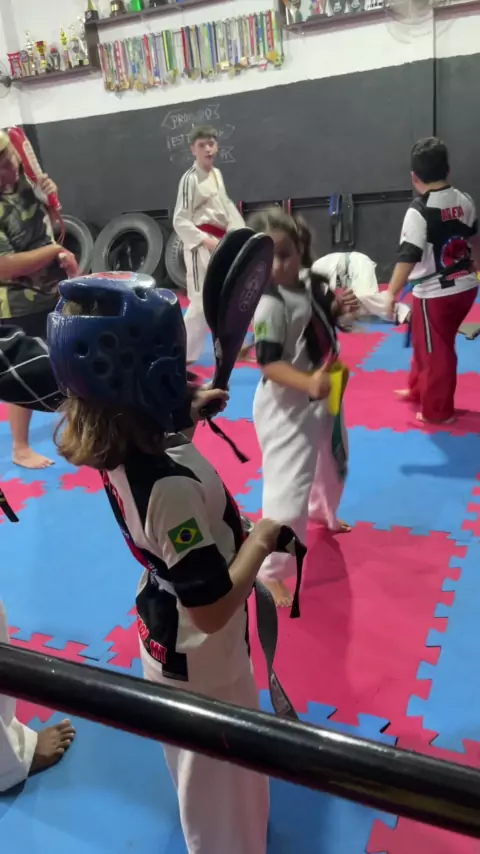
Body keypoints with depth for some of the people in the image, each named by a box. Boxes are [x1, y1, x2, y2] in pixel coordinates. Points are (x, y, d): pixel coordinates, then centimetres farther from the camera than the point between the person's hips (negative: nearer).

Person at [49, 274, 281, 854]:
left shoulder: (116, 446, -13)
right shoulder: (171, 486, -39)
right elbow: (212, 609, -33)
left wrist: (186, 416, 3)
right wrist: (263, 538, -22)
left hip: (168, 638, 10)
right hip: (200, 660, -10)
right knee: (219, 792, 19)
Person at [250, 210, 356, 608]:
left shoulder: (312, 284, -1)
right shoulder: (270, 303, -25)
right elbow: (269, 363, -28)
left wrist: (339, 308, -7)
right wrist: (309, 383, -43)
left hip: (323, 397, 9)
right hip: (287, 407, -9)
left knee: (333, 463, 30)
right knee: (289, 488, -9)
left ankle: (323, 513, 60)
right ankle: (271, 570, 7)